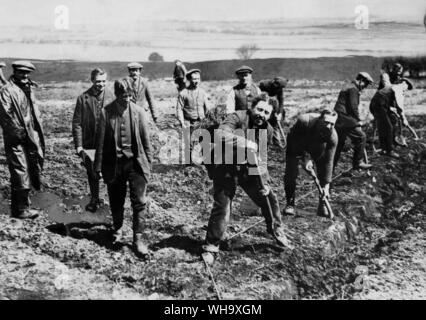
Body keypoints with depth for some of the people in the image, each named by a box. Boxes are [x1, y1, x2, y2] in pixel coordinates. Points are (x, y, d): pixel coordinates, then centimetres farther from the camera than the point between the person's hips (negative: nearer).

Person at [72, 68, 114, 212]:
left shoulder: (110, 96, 0)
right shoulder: (83, 98, -5)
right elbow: (77, 123, -4)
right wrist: (78, 145, -9)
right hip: (89, 144, 0)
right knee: (92, 173, 13)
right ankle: (94, 199, 32)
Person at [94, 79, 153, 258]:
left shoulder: (138, 112, -2)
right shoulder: (106, 113, -5)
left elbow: (145, 139, 4)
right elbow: (100, 141, -1)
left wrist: (149, 162, 6)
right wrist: (98, 166, 0)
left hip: (135, 162, 0)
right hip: (114, 163, 0)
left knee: (139, 201, -5)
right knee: (116, 201, 14)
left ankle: (138, 239, 5)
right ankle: (117, 229, 38)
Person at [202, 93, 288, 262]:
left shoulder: (267, 130, -1)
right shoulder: (237, 117, -20)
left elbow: (260, 159, 6)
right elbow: (219, 135, -38)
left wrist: (263, 183, -2)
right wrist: (242, 142, -49)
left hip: (248, 168, 6)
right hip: (225, 168, -5)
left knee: (268, 197, 8)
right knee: (221, 207, -9)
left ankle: (276, 229, 35)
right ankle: (210, 246, 9)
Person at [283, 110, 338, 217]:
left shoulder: (333, 136, -32)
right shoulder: (304, 121, -39)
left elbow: (328, 161, -28)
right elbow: (294, 140, -22)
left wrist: (326, 185, -29)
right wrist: (306, 157, -30)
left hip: (318, 148, 1)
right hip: (295, 144, -1)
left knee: (324, 175, -11)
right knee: (290, 174, -11)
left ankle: (322, 206, 6)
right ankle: (290, 204, 5)